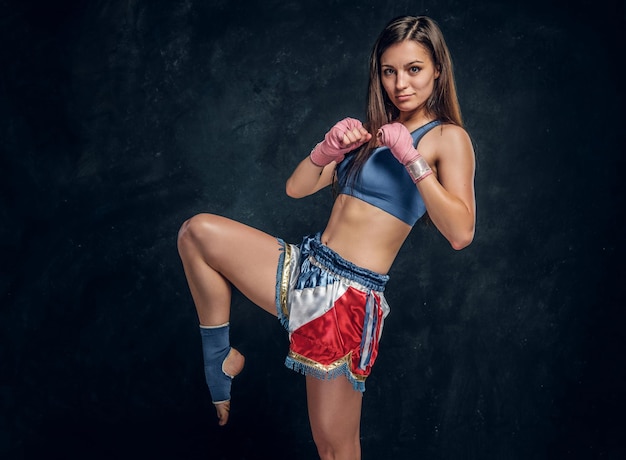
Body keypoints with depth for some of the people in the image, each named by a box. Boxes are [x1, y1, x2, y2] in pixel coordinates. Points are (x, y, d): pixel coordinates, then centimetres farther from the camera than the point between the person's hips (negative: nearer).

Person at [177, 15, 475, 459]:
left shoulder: (448, 137, -3)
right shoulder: (371, 131, 15)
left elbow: (461, 233, -19)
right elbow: (296, 188, 11)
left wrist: (411, 158, -22)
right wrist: (328, 150, -9)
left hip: (350, 295, -6)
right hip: (307, 267, 7)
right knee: (197, 231, -3)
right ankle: (221, 358, 6)